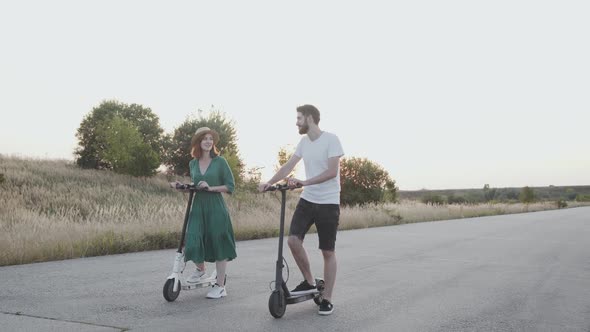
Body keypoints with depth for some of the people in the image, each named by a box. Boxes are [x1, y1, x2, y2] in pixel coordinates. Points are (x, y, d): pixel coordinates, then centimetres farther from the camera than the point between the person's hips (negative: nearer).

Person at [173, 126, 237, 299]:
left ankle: (220, 286, 14)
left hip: (216, 208, -3)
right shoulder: (193, 164, 10)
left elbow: (230, 186, -5)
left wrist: (211, 188, -15)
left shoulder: (220, 161, -3)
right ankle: (200, 270, 24)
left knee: (218, 245, 1)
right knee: (193, 243, -10)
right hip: (198, 207, 3)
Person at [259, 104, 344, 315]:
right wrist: (270, 183, -4)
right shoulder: (304, 142, 9)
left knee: (328, 252, 2)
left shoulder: (331, 139, -12)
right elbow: (288, 166, 10)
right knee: (293, 239, -10)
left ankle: (327, 299, 14)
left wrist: (304, 182, -29)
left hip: (328, 203, -6)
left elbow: (332, 172, -21)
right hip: (307, 200, 6)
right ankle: (309, 282, 11)